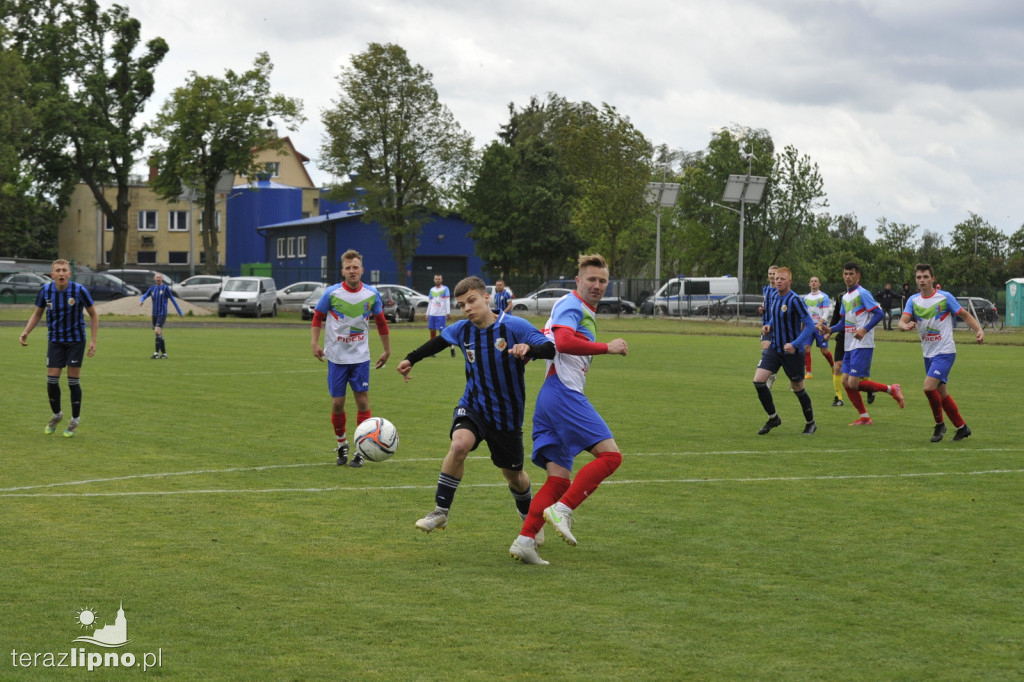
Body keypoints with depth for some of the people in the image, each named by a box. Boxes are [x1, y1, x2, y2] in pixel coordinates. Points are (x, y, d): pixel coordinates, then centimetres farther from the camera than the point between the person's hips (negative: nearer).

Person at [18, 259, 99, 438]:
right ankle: (56, 415, 23)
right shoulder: (45, 291, -9)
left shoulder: (79, 290, -16)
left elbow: (93, 314, -3)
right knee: (51, 379, -3)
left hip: (76, 340, -2)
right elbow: (37, 313, 7)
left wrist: (93, 340, -8)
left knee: (73, 380, -2)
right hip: (55, 340, 2)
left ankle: (75, 421, 13)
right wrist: (26, 332, -8)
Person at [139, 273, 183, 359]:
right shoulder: (152, 288, 11)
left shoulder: (165, 288, -3)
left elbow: (173, 300, 0)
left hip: (162, 314, -6)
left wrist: (179, 312, 3)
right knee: (159, 334, 8)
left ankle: (156, 353, -21)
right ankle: (164, 353, 15)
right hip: (155, 314, 6)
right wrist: (141, 301, -21)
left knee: (157, 331, -20)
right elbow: (145, 296, 4)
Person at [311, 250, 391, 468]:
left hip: (360, 357, 1)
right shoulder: (332, 293, -8)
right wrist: (315, 344, -8)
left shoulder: (371, 294, -3)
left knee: (362, 400, -4)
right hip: (337, 357, -1)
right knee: (337, 403, 2)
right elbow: (317, 317, 3)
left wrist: (387, 350, 14)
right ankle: (341, 443, 24)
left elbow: (381, 322, 11)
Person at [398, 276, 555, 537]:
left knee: (513, 474, 11)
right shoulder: (462, 330, -4)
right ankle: (441, 511, -18)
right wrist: (411, 359, 25)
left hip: (507, 415, -2)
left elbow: (550, 349, -26)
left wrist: (529, 348, -47)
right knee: (460, 444, -29)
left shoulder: (515, 326, -17)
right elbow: (439, 341, 17)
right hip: (473, 406, 2)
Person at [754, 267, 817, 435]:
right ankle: (773, 418, 8)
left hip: (792, 352, -6)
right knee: (758, 380, -9)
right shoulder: (773, 298, 5)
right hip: (774, 348, 6)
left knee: (798, 388, 6)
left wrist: (795, 344, -27)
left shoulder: (795, 300, -17)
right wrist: (768, 326, 0)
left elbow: (809, 324, -19)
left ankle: (810, 423, 27)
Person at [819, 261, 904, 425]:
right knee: (846, 381, 5)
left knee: (853, 383, -14)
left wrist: (864, 330, -25)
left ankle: (892, 389, 0)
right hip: (849, 346, 9)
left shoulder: (862, 294, -10)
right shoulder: (845, 297, 16)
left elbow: (879, 313, -15)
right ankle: (864, 417, 13)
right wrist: (830, 329, 7)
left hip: (862, 346, -9)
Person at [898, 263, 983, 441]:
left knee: (929, 387, -20)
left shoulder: (945, 297, -8)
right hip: (928, 353, 6)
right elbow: (902, 321, -9)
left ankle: (939, 424, 0)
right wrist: (906, 326, -33)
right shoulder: (913, 300, 3)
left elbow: (965, 315, 0)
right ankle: (962, 427, 26)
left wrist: (979, 330, -15)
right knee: (941, 393, 12)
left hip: (945, 352, -6)